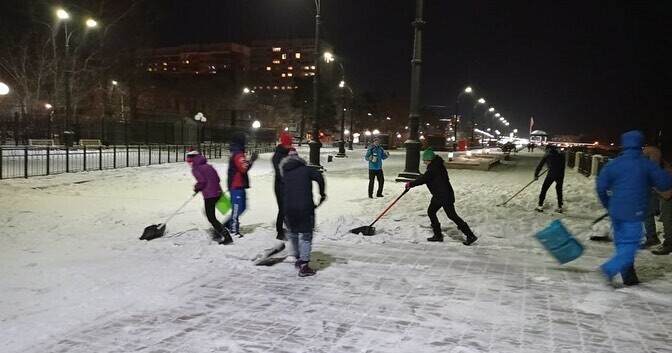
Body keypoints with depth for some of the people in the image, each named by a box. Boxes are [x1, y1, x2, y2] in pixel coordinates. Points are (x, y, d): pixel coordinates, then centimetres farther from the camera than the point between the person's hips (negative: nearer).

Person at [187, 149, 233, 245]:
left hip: (209, 195, -8)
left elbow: (202, 181, -16)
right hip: (218, 192, 8)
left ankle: (227, 237, -10)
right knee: (210, 214, 26)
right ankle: (218, 234, 24)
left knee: (211, 218, -1)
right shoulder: (208, 165, 17)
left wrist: (197, 188, 5)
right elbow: (217, 178, 13)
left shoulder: (195, 168, -5)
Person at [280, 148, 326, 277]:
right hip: (305, 207, -3)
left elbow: (283, 194, 15)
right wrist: (322, 194, 3)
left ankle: (299, 259, 39)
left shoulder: (285, 176, 16)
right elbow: (319, 177, -10)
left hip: (289, 209, 4)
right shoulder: (306, 169, 6)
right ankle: (304, 266, 0)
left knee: (293, 234, 22)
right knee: (306, 235, 5)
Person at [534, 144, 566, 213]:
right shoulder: (561, 155, 15)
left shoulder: (547, 155, 6)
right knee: (559, 190, 16)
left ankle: (540, 206, 7)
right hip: (561, 175, 3)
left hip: (551, 174, -3)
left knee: (544, 189, 7)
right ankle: (560, 207, 19)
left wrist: (536, 175, 14)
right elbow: (563, 165, 19)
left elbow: (539, 165, 6)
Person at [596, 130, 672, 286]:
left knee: (622, 243, 14)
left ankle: (629, 277, 20)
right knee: (630, 245, 1)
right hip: (634, 213, -4)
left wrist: (608, 204, 16)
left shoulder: (612, 164, 0)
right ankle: (609, 269, -17)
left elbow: (601, 187, 1)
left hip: (616, 211, 4)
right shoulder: (648, 165, -6)